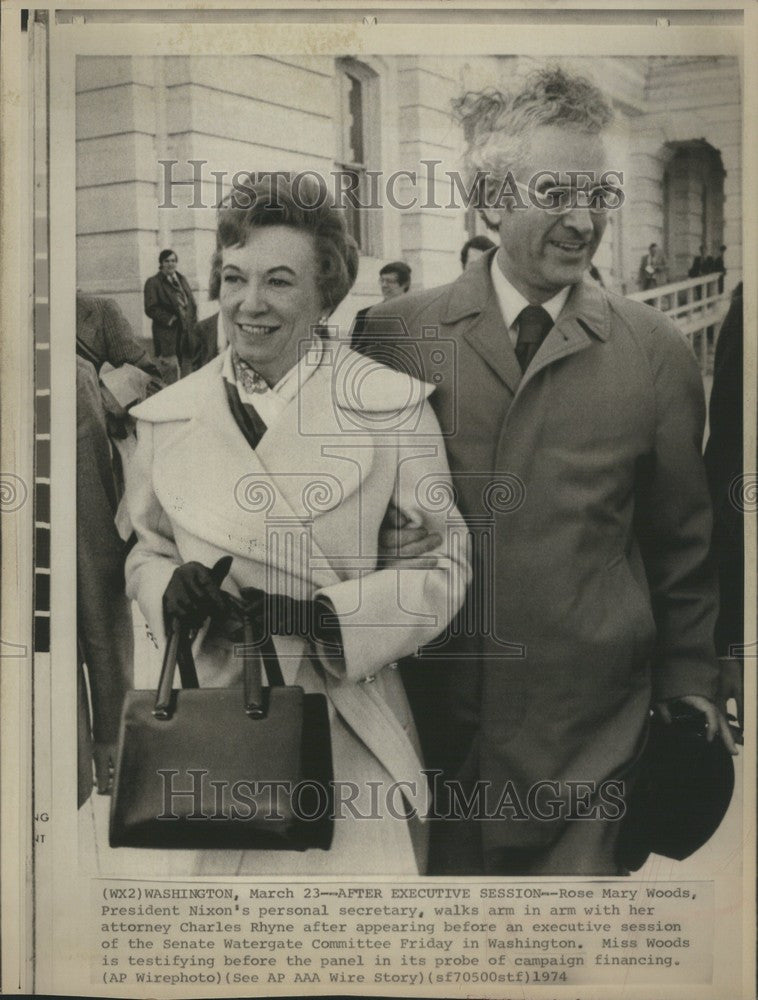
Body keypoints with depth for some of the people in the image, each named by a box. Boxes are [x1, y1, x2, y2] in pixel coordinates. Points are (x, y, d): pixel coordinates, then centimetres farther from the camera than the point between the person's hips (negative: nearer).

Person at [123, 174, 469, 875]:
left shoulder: (392, 405, -6)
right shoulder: (167, 417, 4)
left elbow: (445, 562, -4)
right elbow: (146, 550, 15)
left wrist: (327, 614, -19)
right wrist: (169, 587, -8)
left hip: (352, 732, -2)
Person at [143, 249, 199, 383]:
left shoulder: (182, 279, 18)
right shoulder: (153, 283, -1)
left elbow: (192, 303, 20)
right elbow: (151, 309, -8)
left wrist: (192, 320, 5)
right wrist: (170, 320, -15)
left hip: (187, 334, 6)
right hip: (167, 336, -6)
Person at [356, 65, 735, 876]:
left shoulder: (656, 353, -1)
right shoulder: (392, 334, -2)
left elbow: (680, 540, 6)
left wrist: (689, 684, 9)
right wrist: (378, 537, -13)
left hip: (591, 729, 0)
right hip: (433, 719, 1)